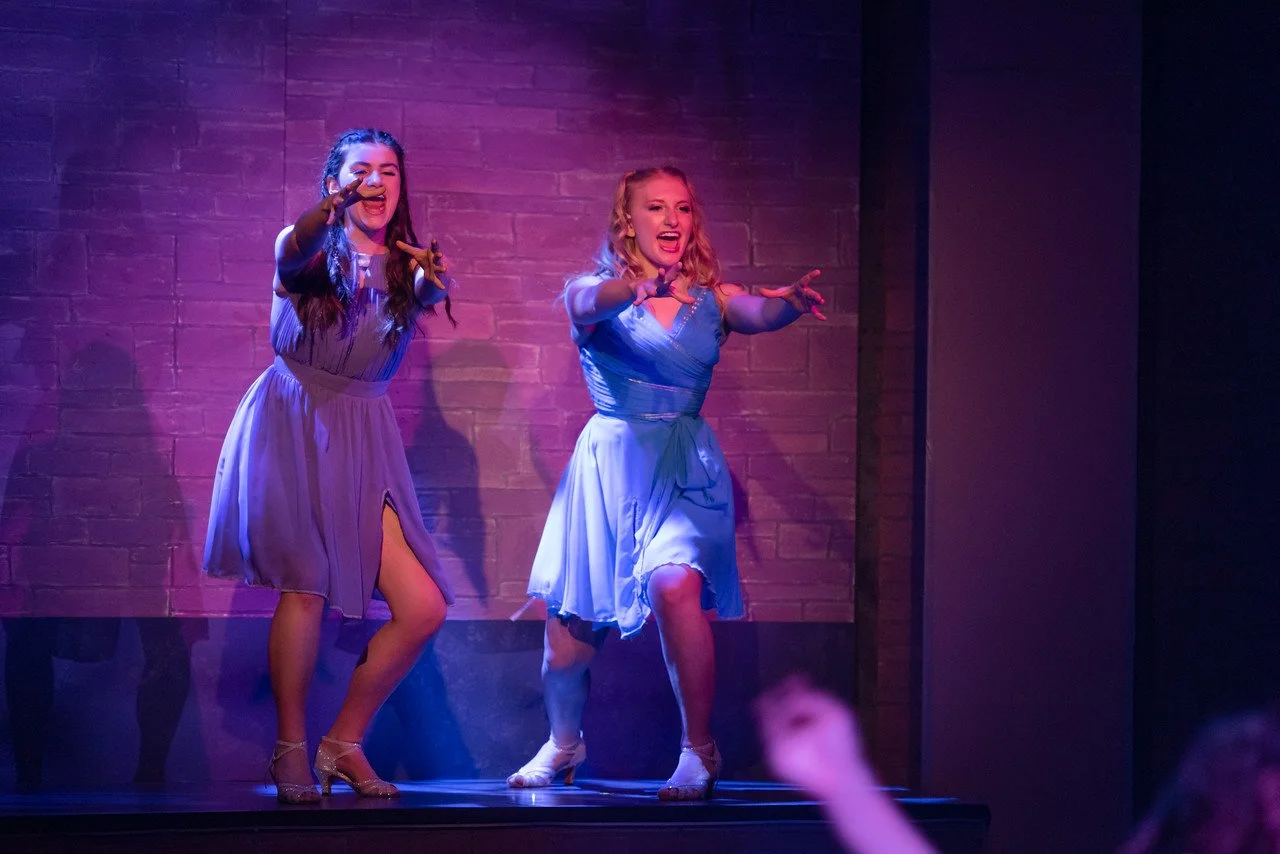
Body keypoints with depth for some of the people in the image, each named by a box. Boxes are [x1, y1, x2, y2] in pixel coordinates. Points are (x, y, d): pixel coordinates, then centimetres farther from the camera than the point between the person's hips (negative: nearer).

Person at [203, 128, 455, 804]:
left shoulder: (404, 265, 10)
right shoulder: (309, 247, 1)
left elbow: (431, 290, -13)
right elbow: (293, 260, -24)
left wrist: (434, 279, -38)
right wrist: (324, 216, -46)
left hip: (363, 437, 4)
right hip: (290, 424, -4)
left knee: (422, 609, -5)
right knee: (304, 582, -21)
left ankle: (344, 744, 9)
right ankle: (290, 750, -11)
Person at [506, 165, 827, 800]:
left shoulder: (711, 299, 6)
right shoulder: (597, 291, 1)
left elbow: (758, 312, -15)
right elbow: (587, 303, -24)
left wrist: (789, 303, -40)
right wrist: (638, 287, -46)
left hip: (687, 466, 0)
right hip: (610, 460, 0)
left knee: (675, 586, -26)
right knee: (572, 616, 5)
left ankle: (698, 749, -14)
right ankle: (564, 743, 34)